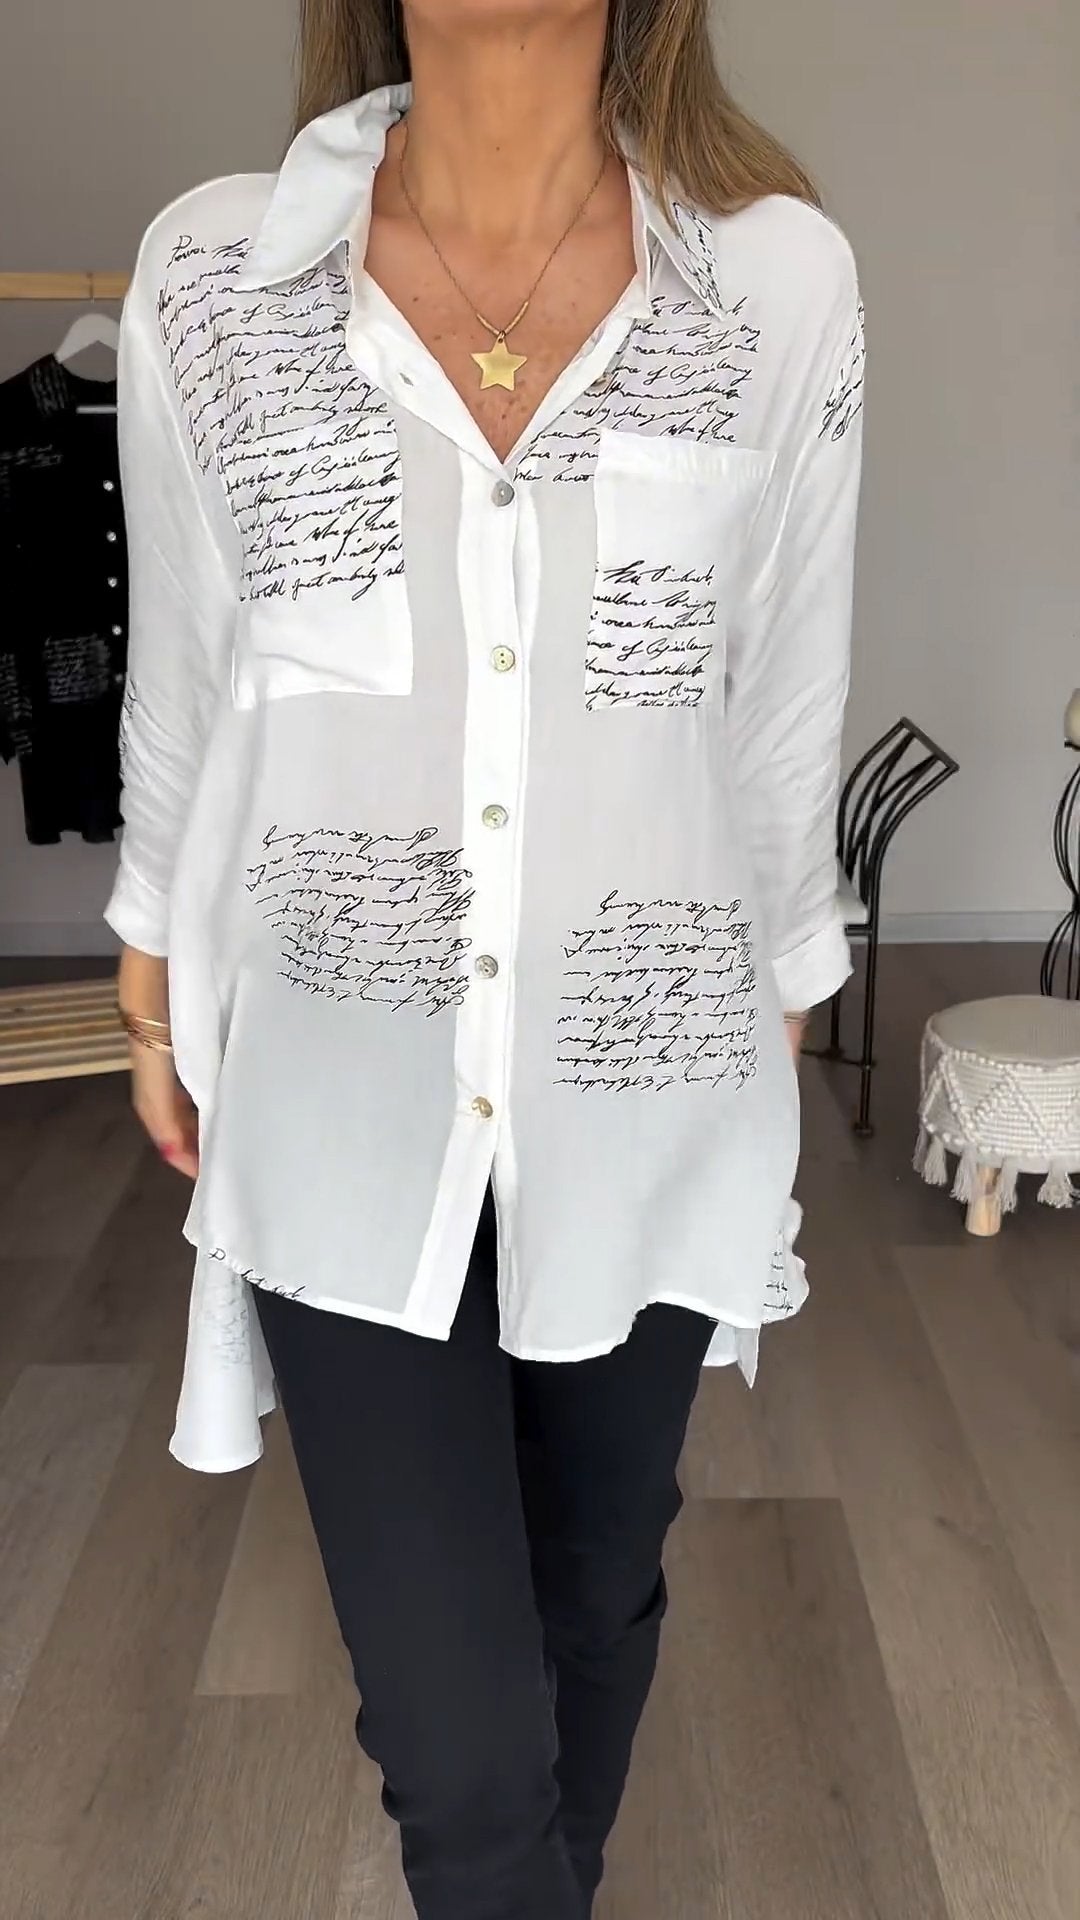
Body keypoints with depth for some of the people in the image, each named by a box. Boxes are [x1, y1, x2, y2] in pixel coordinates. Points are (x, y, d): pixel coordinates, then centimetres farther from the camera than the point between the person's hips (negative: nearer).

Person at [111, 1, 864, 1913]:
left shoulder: (783, 280, -7)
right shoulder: (210, 273, -6)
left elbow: (787, 715, 1)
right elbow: (179, 686, 5)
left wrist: (780, 1032, 10)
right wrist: (156, 996, 13)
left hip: (647, 1101, 2)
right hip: (346, 1120, 0)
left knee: (595, 1596, 23)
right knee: (455, 1737, 3)